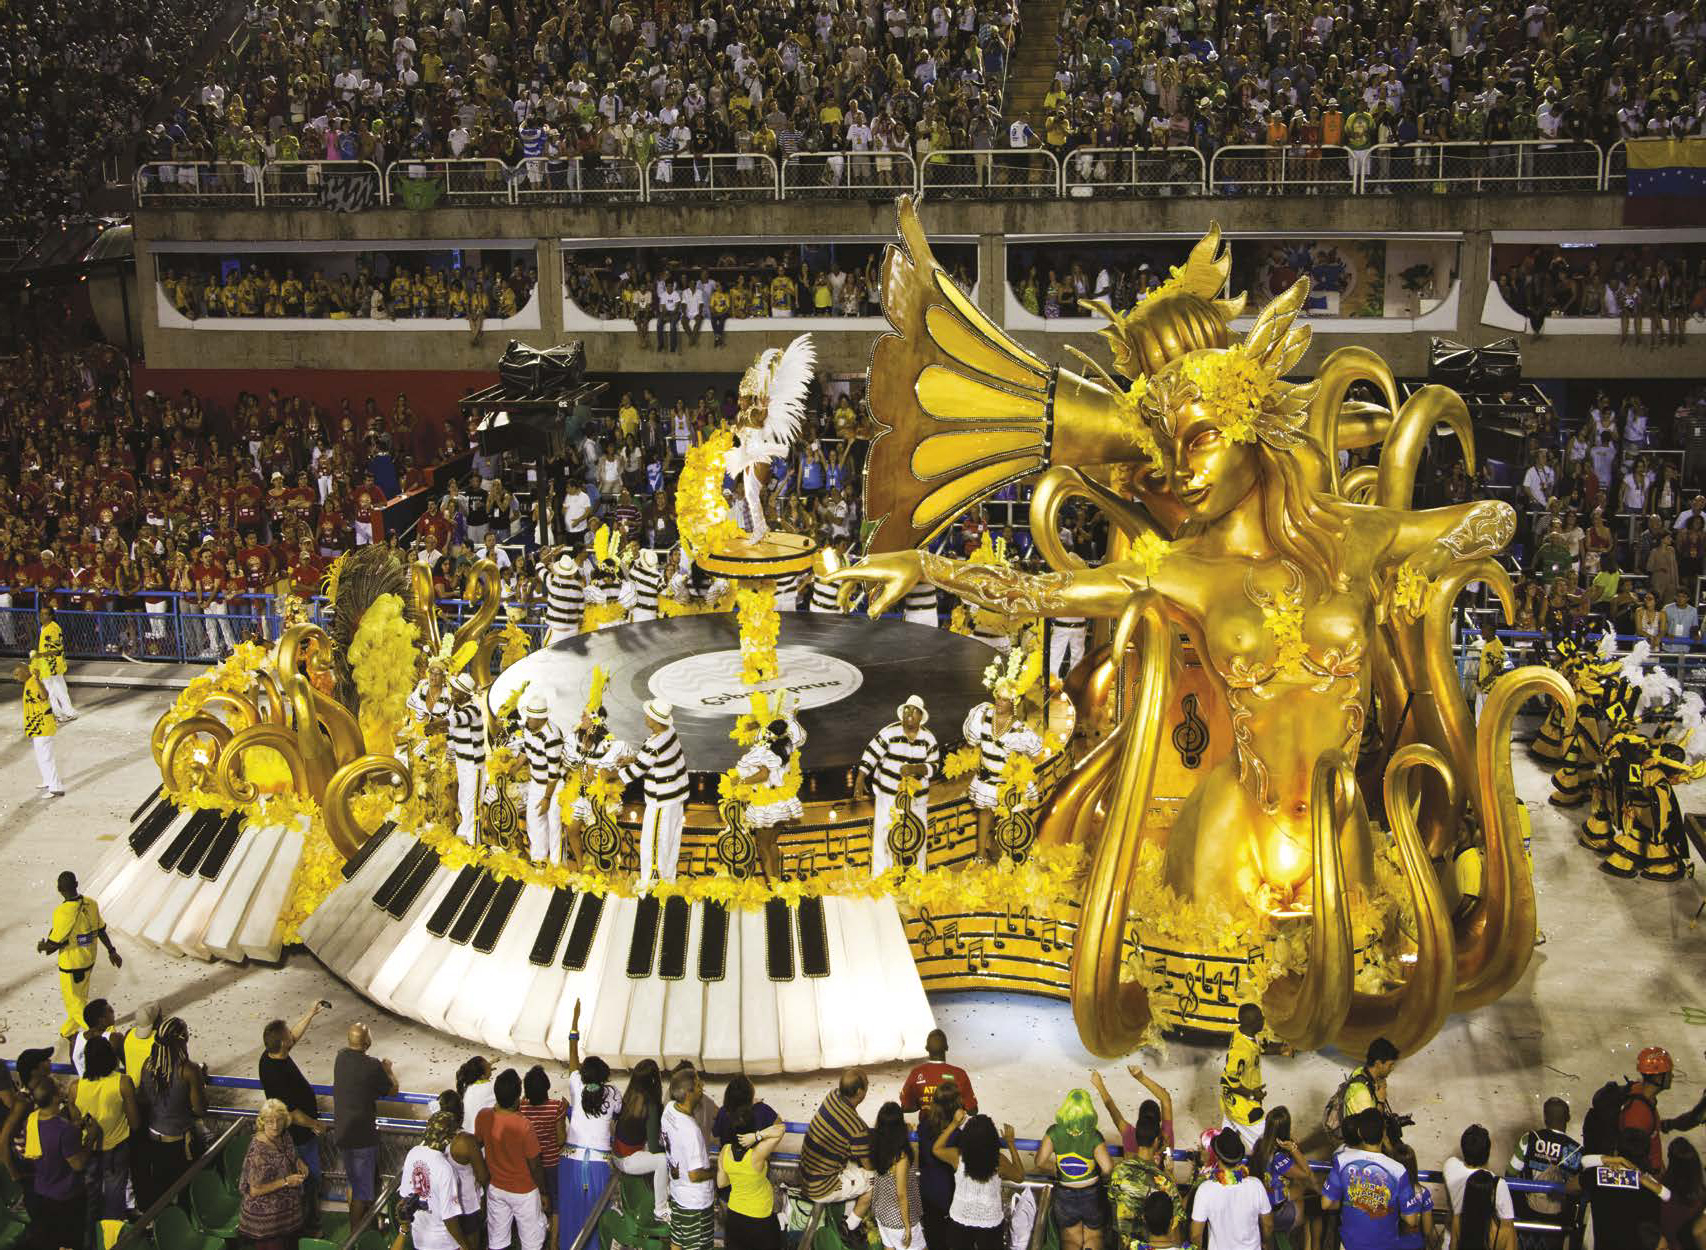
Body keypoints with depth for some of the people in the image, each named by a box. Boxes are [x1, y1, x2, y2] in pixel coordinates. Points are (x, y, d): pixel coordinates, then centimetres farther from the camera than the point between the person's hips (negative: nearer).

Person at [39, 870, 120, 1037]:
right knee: (80, 998, 24)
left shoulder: (63, 912, -27)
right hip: (89, 961, 7)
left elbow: (53, 945, -21)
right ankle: (68, 1031, 45)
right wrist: (111, 951, 13)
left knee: (74, 1003, 9)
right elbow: (101, 931, 2)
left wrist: (42, 946, 1)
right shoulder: (91, 904, -9)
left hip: (71, 967, -7)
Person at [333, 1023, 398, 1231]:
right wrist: (388, 1070, 11)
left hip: (342, 1133, 7)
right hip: (362, 1136, -7)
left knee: (354, 1182, 26)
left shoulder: (341, 1058, -4)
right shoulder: (372, 1066, -22)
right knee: (362, 1190, 5)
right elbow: (392, 1089, -6)